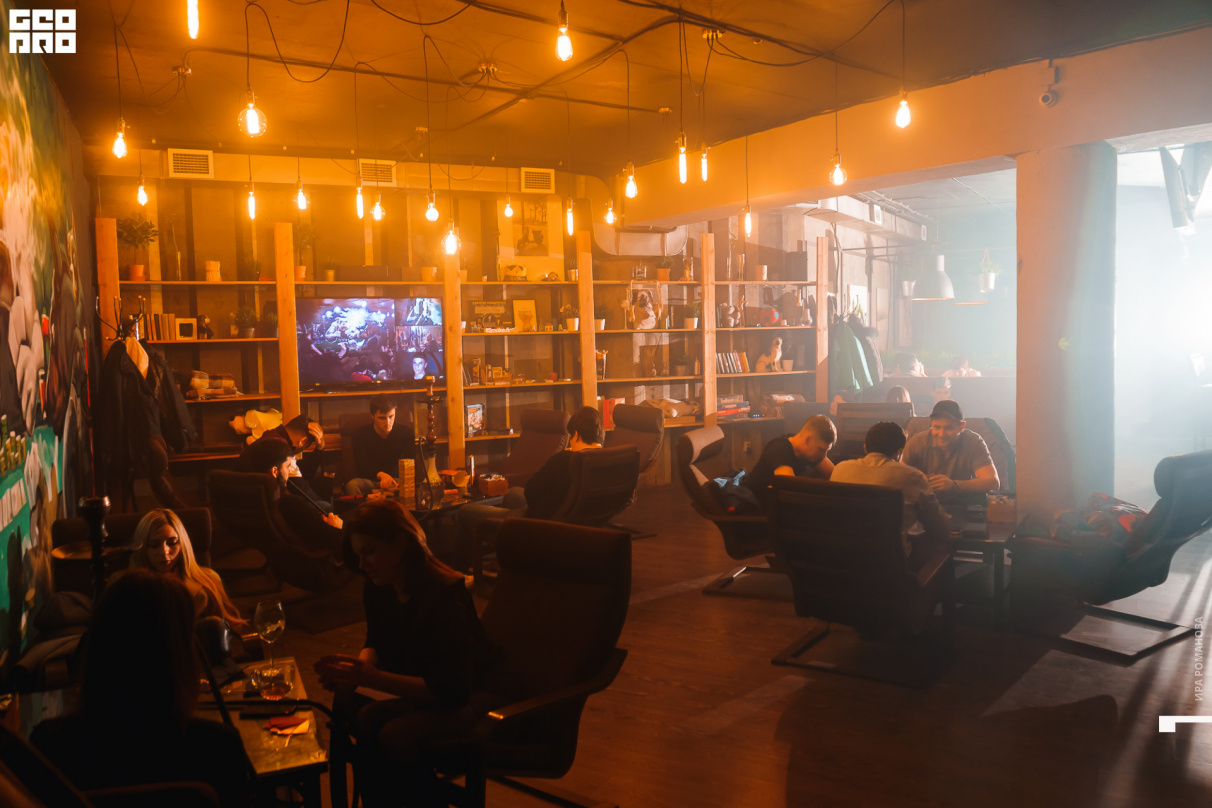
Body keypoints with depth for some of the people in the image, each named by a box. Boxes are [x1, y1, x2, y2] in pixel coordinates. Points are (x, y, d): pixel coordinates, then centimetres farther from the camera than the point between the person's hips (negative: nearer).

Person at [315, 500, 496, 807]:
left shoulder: (444, 592, -28)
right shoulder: (378, 587, -4)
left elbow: (453, 688, -29)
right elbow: (376, 646, 9)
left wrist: (374, 678, -34)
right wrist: (357, 668, -15)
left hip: (468, 699, -7)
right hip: (421, 687, 7)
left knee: (395, 734, -26)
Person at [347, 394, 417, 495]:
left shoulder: (406, 431, -1)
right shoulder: (360, 435, -5)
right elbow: (361, 467, -14)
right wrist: (381, 475, -37)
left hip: (397, 479, 0)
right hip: (370, 481, 0)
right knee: (352, 485, -34)